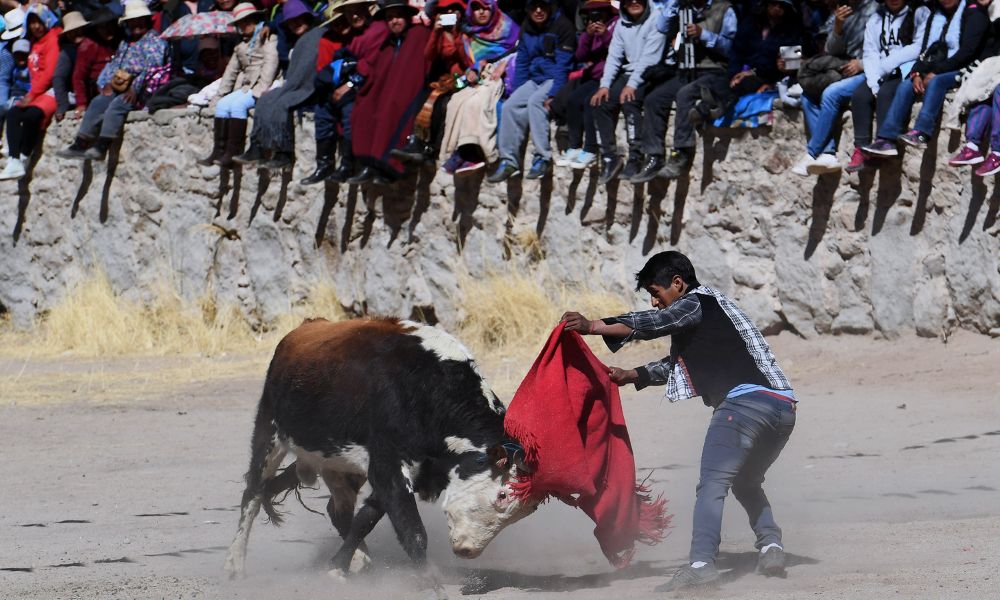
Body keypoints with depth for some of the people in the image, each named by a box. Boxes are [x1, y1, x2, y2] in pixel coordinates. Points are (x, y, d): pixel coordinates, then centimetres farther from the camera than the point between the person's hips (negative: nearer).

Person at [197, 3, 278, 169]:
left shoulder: (267, 36, 0)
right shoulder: (242, 44, 25)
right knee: (223, 104, -12)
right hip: (246, 87, 8)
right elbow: (232, 70, 25)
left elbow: (270, 63, -12)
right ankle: (218, 151, -18)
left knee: (237, 104, -27)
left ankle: (233, 153, -28)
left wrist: (259, 90, -21)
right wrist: (220, 94, 15)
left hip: (262, 88, -8)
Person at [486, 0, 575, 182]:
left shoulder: (562, 26, -11)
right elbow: (521, 62, 13)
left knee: (535, 101, -32)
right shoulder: (527, 29, 9)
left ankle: (543, 158, -31)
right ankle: (508, 161, -15)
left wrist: (553, 94, -24)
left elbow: (563, 65, -16)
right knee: (510, 106, -16)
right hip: (534, 78, 6)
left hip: (555, 79, -6)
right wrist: (516, 92, 2)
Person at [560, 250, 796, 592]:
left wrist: (593, 327, -17)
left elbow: (654, 324, -13)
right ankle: (771, 545, 7)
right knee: (746, 484, 26)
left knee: (712, 484, -15)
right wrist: (633, 376, 34)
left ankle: (702, 562, -29)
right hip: (782, 407, 10)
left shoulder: (696, 303, 4)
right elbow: (678, 364, 40)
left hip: (745, 401, -10)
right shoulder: (707, 309, 32)